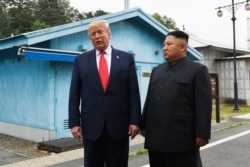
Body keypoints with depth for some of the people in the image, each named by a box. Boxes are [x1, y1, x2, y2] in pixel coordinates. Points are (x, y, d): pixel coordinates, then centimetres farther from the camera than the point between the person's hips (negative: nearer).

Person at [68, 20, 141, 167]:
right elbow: (74, 94, 4)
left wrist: (135, 120, -4)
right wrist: (74, 122, -1)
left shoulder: (126, 58, 3)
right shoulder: (81, 60, 6)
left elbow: (133, 92, 0)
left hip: (119, 124, 0)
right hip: (91, 125, 1)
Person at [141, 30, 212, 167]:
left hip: (182, 138, -5)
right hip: (156, 137, 6)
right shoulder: (157, 70, 17)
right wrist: (144, 125, 14)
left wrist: (202, 134, -11)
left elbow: (204, 105, -7)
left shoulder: (198, 70, -1)